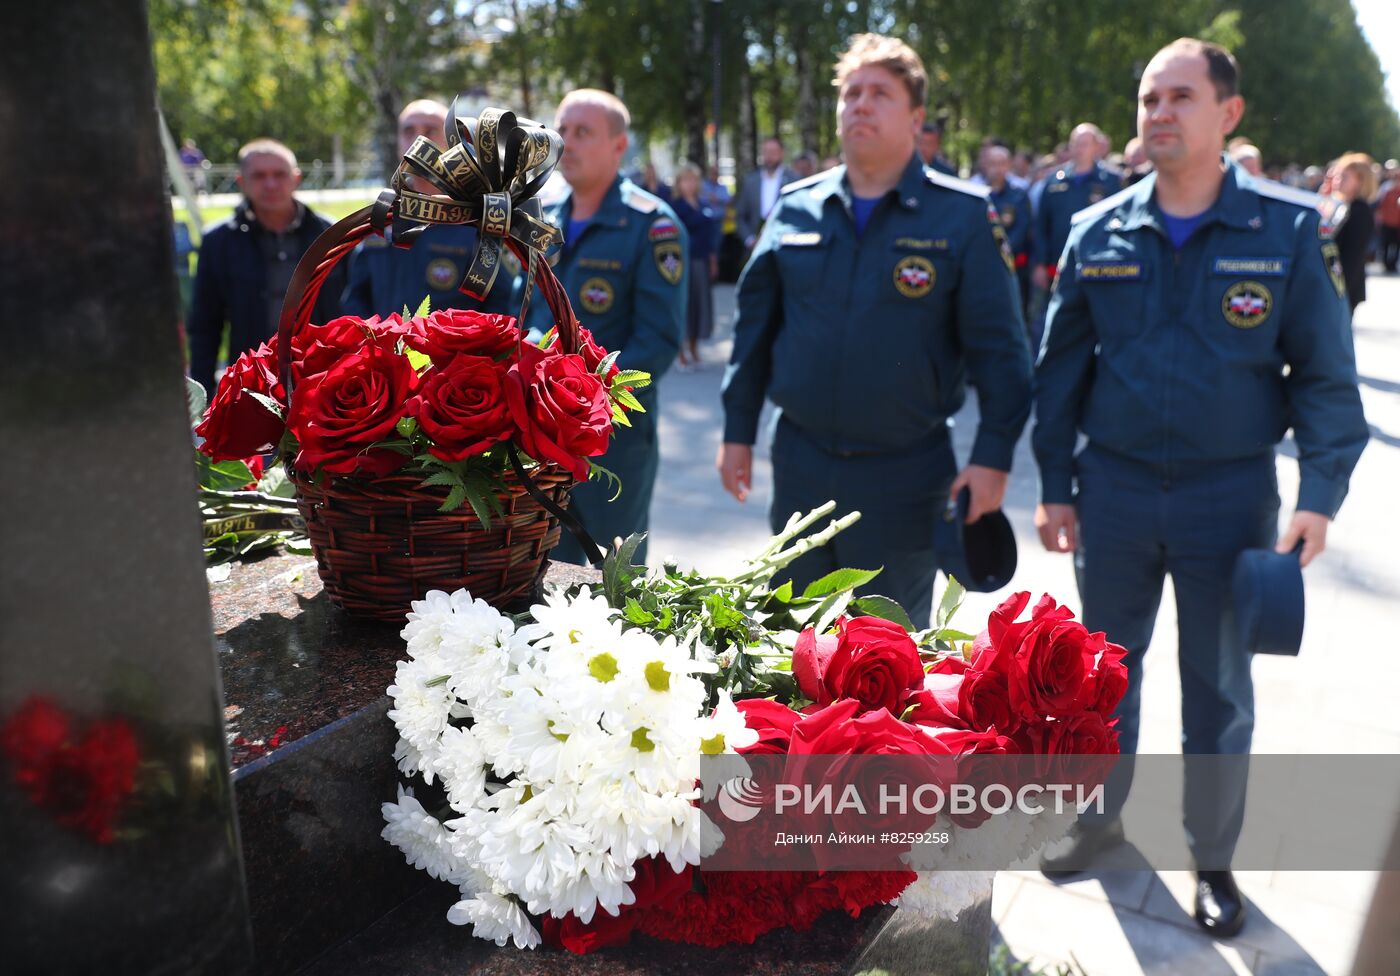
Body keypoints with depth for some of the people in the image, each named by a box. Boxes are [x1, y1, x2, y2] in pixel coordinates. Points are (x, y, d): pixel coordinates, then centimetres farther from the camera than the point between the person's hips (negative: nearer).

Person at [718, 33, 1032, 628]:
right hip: (799, 462, 4)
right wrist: (738, 430, 7)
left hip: (905, 474, -3)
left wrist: (993, 455, -14)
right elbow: (755, 325, 8)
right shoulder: (795, 207, 3)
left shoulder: (962, 215, -7)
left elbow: (997, 346, -8)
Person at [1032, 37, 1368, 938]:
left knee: (1219, 686, 11)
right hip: (1113, 487, 2)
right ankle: (1101, 814, 37)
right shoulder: (1097, 234, 1)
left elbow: (1325, 374, -3)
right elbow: (1061, 367, 5)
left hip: (1231, 493, -1)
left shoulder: (1289, 228, -5)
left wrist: (1321, 493, -13)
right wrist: (1056, 484, 3)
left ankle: (1213, 858, 30)